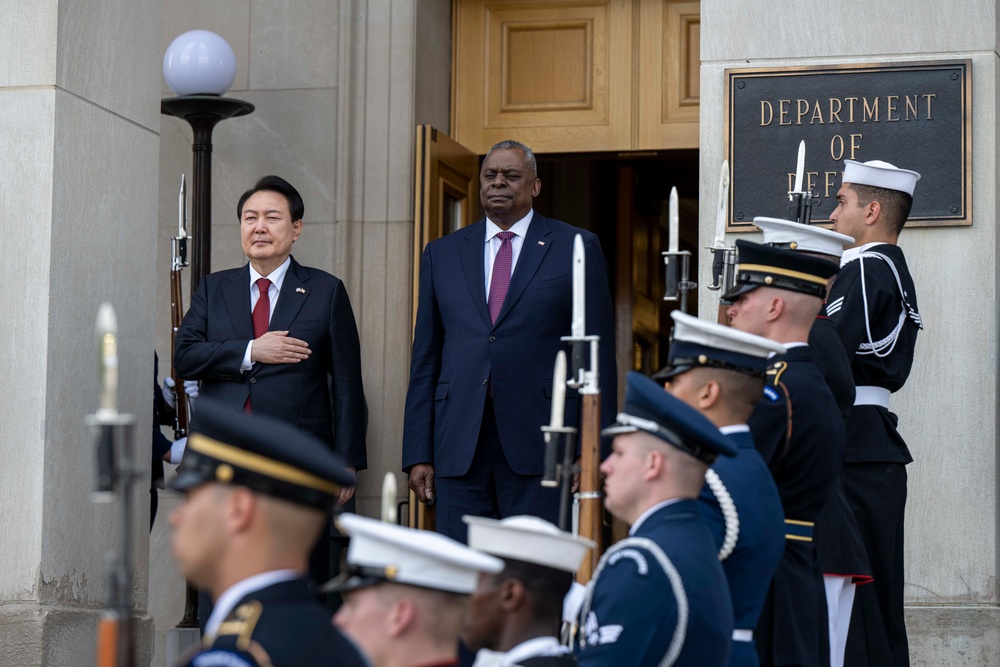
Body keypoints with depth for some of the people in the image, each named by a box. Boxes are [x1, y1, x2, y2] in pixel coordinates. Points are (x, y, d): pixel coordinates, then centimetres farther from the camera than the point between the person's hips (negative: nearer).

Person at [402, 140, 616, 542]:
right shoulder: (441, 254, 15)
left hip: (539, 448, -3)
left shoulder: (578, 248, 6)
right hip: (459, 450, 3)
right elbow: (425, 359, 13)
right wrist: (418, 454, 6)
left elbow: (599, 355, 3)